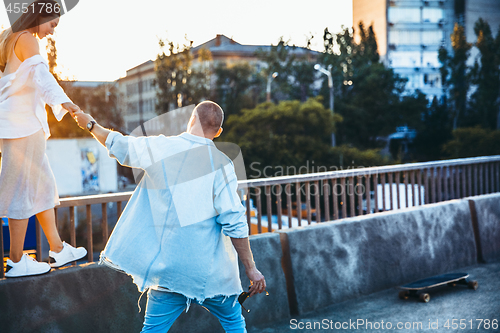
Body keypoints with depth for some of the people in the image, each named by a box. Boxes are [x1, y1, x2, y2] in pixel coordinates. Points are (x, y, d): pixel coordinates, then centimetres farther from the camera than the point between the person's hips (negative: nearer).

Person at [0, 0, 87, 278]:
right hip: (23, 124, -10)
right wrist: (62, 101, -45)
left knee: (42, 186, 13)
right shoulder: (26, 39, -12)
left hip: (24, 125, 10)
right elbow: (41, 74, -30)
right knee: (22, 191, -5)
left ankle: (58, 250, 21)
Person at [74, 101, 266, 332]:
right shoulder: (221, 163, -8)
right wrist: (251, 269, -6)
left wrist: (90, 124, 34)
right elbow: (234, 222, -12)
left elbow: (118, 145, 15)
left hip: (170, 268, 1)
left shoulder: (159, 148, -2)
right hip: (212, 270, -1)